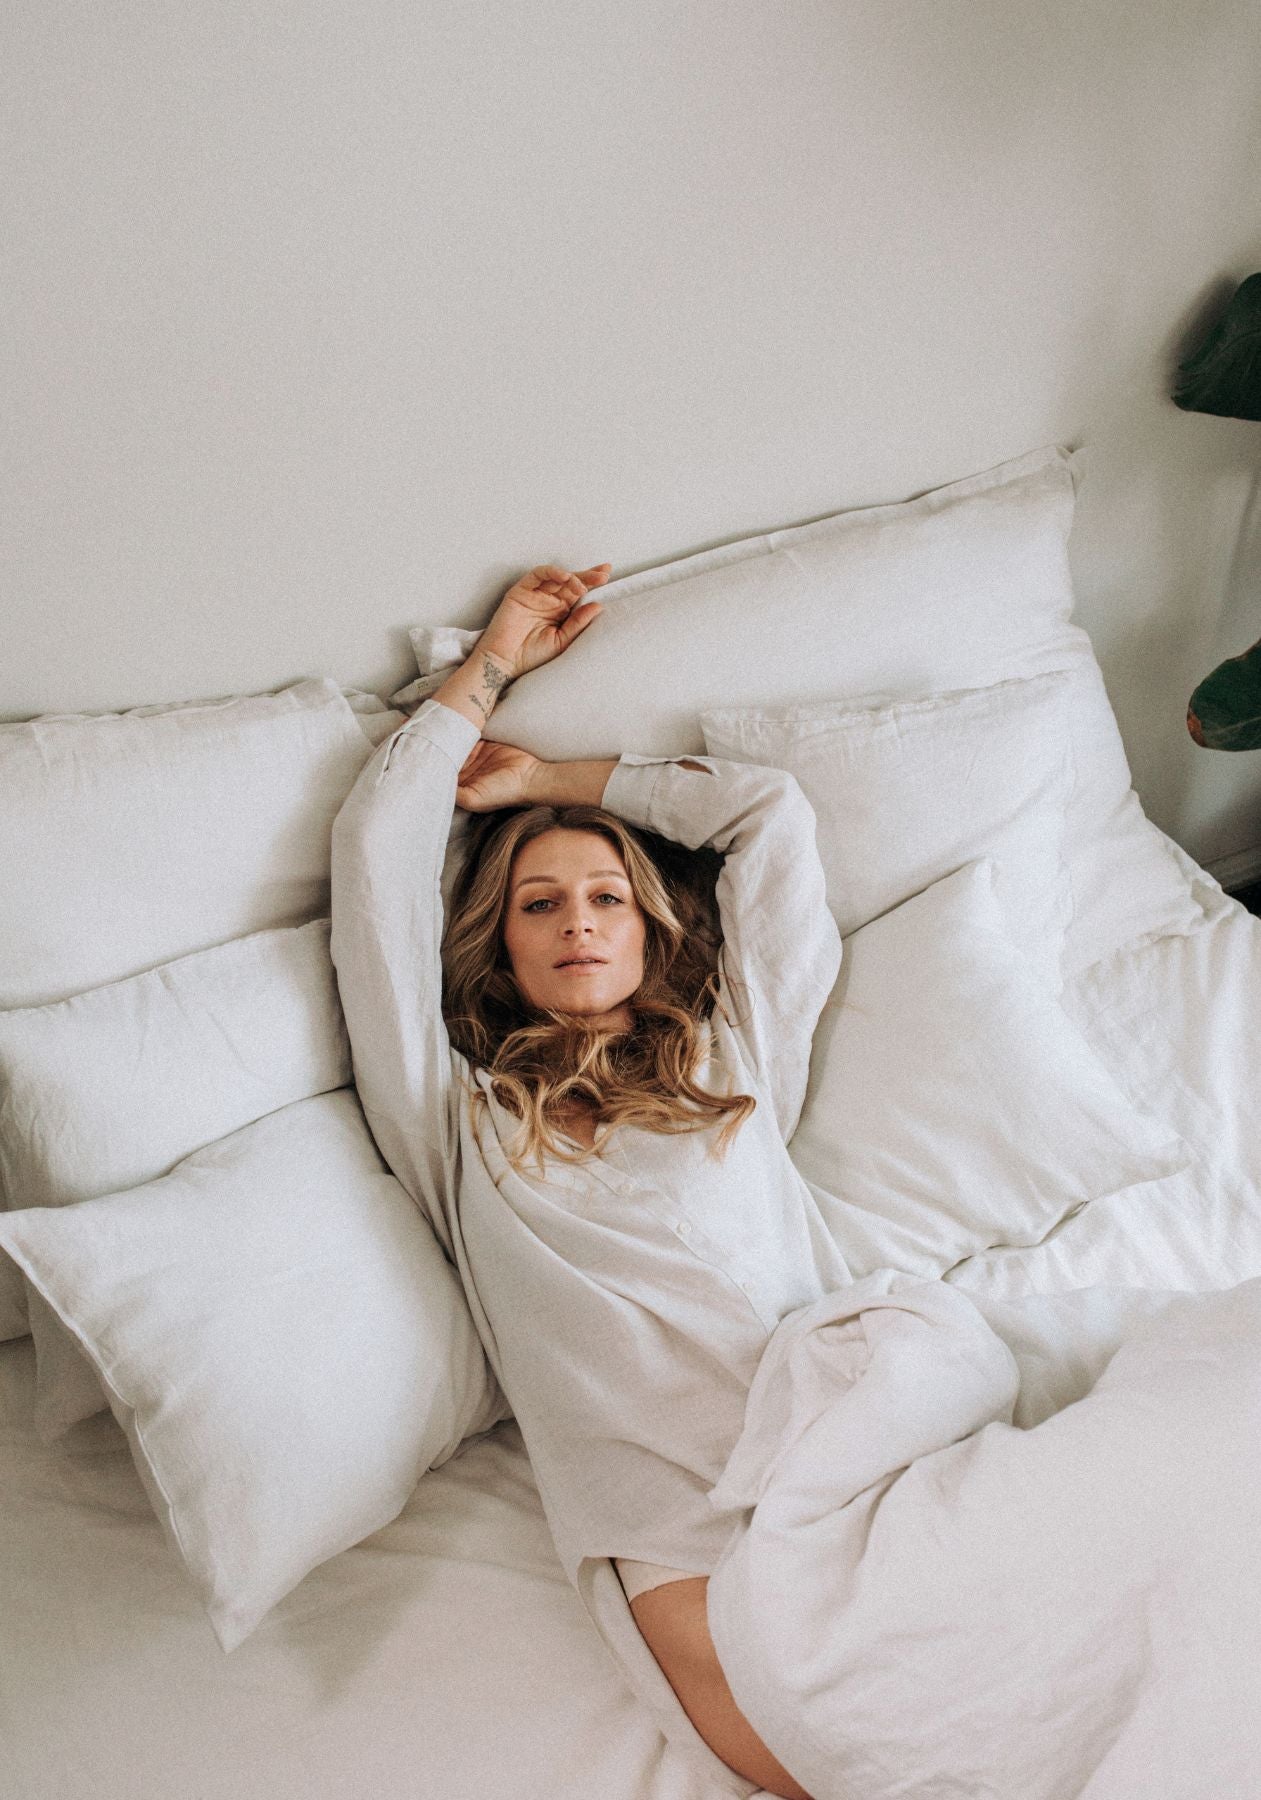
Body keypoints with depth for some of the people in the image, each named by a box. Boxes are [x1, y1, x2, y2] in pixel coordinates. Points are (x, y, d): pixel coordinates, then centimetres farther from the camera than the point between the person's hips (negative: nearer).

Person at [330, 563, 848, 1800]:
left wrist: (549, 781, 33)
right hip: (660, 1485, -2)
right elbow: (375, 849, 19)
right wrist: (489, 668, 30)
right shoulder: (458, 1107, 19)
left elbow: (772, 809, 29)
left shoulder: (733, 1055, 24)